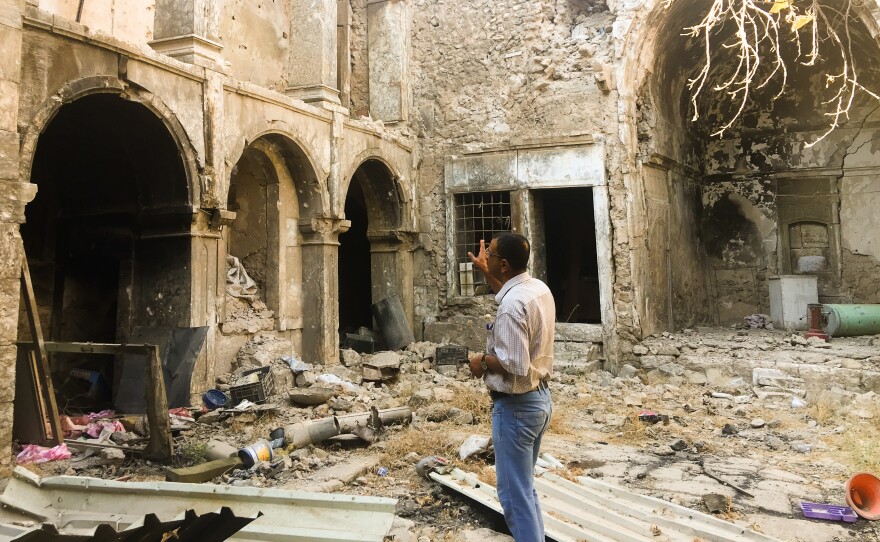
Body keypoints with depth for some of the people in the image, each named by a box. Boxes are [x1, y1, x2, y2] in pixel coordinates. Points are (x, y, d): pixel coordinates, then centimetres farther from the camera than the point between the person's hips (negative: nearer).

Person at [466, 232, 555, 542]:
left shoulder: (512, 306, -26)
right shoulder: (539, 288, 3)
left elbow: (515, 366, -29)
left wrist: (483, 361, -13)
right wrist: (485, 272, 27)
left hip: (516, 405, -10)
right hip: (540, 397, 10)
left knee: (515, 493, 3)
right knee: (524, 486, 24)